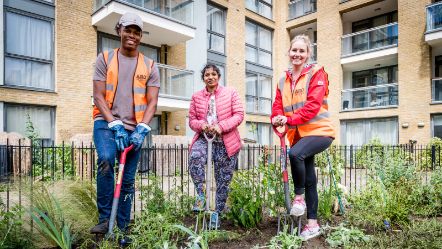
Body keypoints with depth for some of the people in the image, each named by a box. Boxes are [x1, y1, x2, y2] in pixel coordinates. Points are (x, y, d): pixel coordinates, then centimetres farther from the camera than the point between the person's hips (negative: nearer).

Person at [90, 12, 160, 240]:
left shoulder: (149, 66, 5)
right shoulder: (105, 58, 3)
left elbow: (152, 101, -2)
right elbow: (98, 96, -4)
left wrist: (142, 129, -16)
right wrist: (115, 124, -17)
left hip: (134, 128, 2)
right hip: (107, 122, -1)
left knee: (128, 179, 5)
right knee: (106, 159, -29)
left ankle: (123, 227, 20)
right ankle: (104, 219, -13)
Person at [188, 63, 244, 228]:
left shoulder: (230, 93, 6)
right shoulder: (196, 97, 11)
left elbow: (239, 115, -2)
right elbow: (192, 120, 10)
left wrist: (222, 126, -18)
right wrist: (201, 124, -15)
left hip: (226, 142, 0)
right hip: (204, 138, 1)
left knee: (223, 180, 4)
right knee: (195, 156, -33)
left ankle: (217, 213, 22)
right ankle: (201, 195, -14)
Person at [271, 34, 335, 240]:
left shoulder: (316, 73, -4)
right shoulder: (284, 80, 13)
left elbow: (313, 104, -16)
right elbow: (278, 105, 7)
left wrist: (290, 119, -25)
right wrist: (276, 119, -16)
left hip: (319, 130, -6)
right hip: (298, 134, 6)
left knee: (295, 154, -33)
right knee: (309, 180, 10)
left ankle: (299, 196, -8)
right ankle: (312, 223, 21)